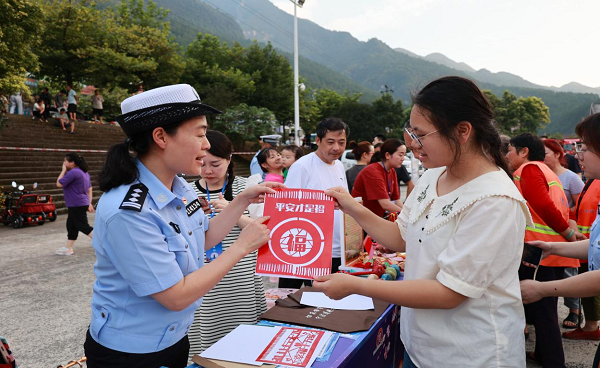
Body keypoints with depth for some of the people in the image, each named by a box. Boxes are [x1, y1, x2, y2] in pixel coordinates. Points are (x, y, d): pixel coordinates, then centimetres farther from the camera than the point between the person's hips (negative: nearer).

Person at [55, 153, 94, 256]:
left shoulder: (73, 172, -18)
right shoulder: (85, 173, 13)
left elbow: (59, 184, -12)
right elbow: (89, 189, 15)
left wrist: (63, 170, -4)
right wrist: (89, 203, 17)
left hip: (76, 205, -10)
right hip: (83, 204, 10)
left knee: (84, 227, -7)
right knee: (71, 225, 16)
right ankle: (68, 248, 24)